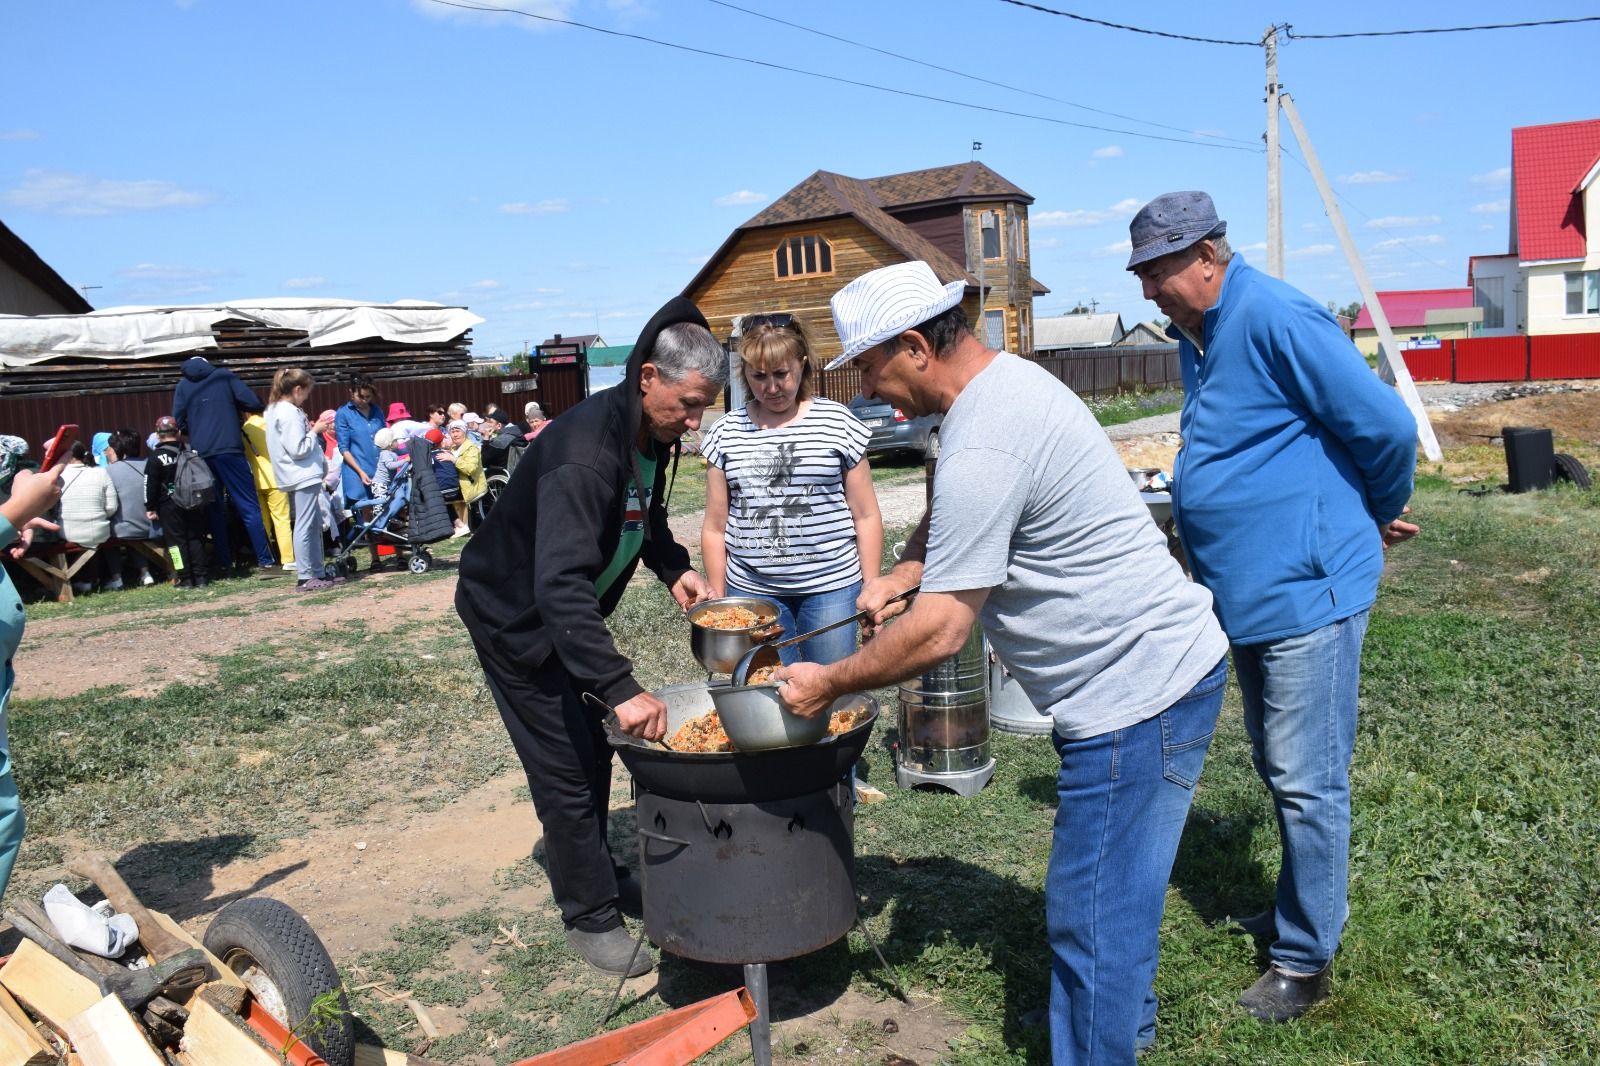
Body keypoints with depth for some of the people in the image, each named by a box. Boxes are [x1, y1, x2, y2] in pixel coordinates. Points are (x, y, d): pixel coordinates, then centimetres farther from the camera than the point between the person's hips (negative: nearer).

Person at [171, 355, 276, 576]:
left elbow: (178, 421, 7)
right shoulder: (224, 375, 7)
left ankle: (226, 564, 7)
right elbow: (253, 403, -2)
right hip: (229, 450, -2)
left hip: (201, 454, 3)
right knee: (248, 507, -2)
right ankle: (265, 560, -6)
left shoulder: (183, 385, 13)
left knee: (215, 510, 9)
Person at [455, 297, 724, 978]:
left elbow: (645, 518, 13)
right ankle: (591, 918, 14)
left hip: (569, 612, 9)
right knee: (567, 767, -2)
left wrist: (674, 568, -7)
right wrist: (620, 687, -53)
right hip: (515, 615, -9)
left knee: (591, 750, 19)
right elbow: (560, 586, -46)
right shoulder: (585, 450, -36)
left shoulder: (652, 436, -8)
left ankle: (591, 870, 39)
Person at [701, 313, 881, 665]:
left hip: (831, 585, -1)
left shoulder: (838, 422, 0)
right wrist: (719, 602, 8)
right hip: (751, 590, 2)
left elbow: (866, 516, 3)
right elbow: (715, 528, 9)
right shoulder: (726, 434, 6)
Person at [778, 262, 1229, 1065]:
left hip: (1139, 689, -11)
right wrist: (899, 574, 8)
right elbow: (950, 516, 24)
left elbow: (939, 633, -23)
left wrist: (828, 684, -11)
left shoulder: (983, 448, -26)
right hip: (1159, 662, 11)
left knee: (1090, 914, 0)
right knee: (1114, 881, 26)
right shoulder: (1006, 378, 7)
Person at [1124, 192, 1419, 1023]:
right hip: (1246, 595, 9)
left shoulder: (1273, 316, -18)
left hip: (1306, 588, -9)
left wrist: (1379, 515, 0)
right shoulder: (1198, 338, 12)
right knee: (1278, 769, 21)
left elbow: (1386, 425, -18)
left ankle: (1305, 956, 16)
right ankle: (1298, 905, 38)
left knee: (1306, 782, 1)